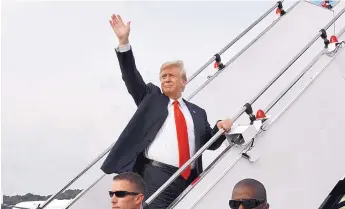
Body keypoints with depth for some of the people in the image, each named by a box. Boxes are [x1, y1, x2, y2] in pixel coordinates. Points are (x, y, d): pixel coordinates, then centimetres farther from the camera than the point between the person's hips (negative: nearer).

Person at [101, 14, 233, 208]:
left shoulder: (197, 112, 20)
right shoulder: (151, 97, 15)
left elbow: (211, 142, 23)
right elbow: (132, 78, 3)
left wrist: (221, 128, 0)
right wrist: (124, 42, -6)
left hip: (188, 180, 3)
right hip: (157, 175, -3)